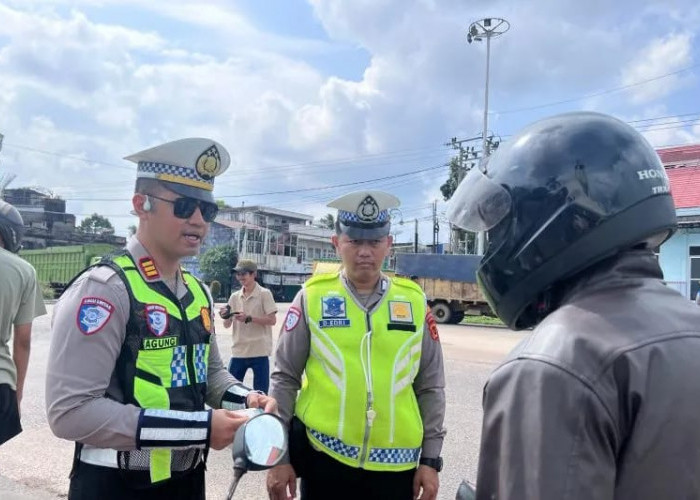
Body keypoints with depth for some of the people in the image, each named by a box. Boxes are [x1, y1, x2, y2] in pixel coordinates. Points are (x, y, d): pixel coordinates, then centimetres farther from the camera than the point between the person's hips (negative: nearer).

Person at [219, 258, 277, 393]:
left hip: (259, 351, -4)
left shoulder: (264, 294, -5)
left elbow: (272, 320, -10)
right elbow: (227, 325, 9)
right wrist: (225, 317, -14)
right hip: (238, 351, 5)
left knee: (261, 392, 4)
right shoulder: (235, 296, 8)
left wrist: (249, 318, -20)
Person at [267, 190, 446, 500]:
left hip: (396, 463, 2)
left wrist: (430, 459, 5)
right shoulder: (312, 297, -5)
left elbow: (430, 387, 5)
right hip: (323, 457, -1)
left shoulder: (415, 301, -1)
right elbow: (285, 378, 0)